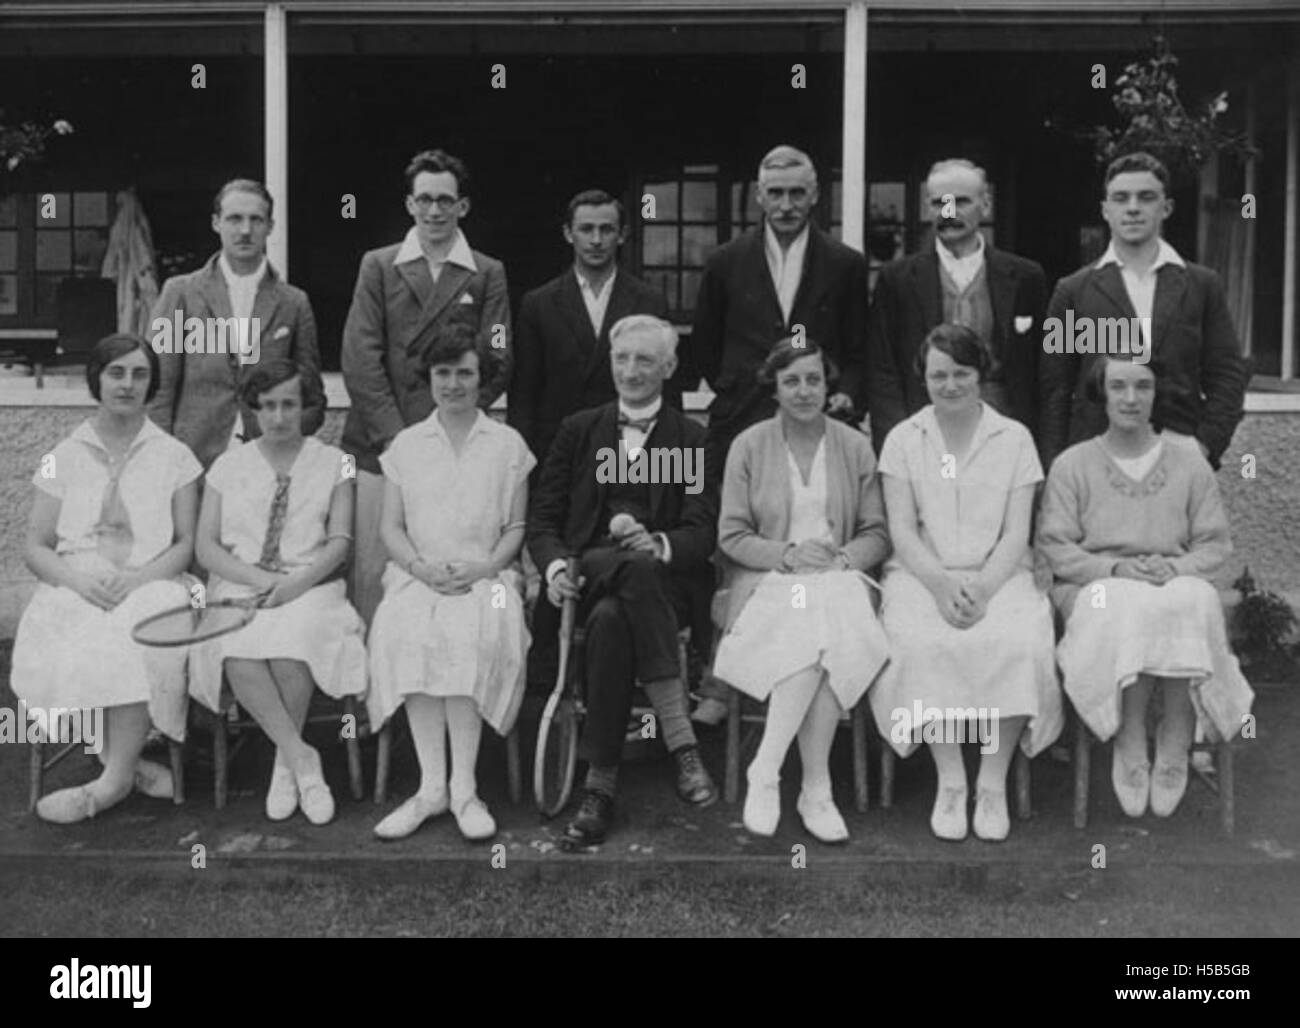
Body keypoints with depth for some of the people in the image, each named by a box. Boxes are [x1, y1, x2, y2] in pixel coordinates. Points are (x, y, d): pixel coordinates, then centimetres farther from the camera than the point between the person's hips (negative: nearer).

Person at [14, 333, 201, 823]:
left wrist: (136, 578, -14)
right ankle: (125, 763, -19)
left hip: (150, 584, -1)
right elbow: (35, 547, 9)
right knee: (63, 648, -33)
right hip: (75, 586, 1)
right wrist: (79, 580, -12)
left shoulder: (174, 456, 11)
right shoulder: (63, 458, 14)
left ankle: (114, 779, -24)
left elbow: (187, 543, 5)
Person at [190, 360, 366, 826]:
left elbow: (339, 542, 3)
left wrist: (297, 582, -15)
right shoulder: (228, 465, 14)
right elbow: (205, 547, 7)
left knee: (290, 653, -34)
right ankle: (301, 759, -23)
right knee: (238, 654, -34)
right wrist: (258, 578, -10)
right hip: (238, 587, 1)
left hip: (309, 589, -1)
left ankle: (285, 764, -11)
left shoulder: (333, 463, 11)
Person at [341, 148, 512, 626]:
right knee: (370, 569, -1)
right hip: (379, 444, 1)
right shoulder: (378, 265, 11)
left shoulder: (488, 274, 10)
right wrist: (393, 435, -7)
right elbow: (359, 358, 2)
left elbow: (496, 361, 2)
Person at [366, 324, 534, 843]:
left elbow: (516, 527, 10)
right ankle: (431, 785, -27)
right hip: (418, 574, 1)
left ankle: (463, 787, -27)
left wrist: (485, 567, -10)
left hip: (485, 575, -1)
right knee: (405, 630, -33)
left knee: (472, 632, -35)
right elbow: (390, 527, 12)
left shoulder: (508, 444, 14)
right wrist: (422, 567, -8)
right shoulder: (405, 445, 17)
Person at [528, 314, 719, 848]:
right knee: (637, 570, -36)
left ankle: (600, 785, -31)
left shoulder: (693, 439, 14)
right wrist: (555, 565, -11)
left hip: (667, 583, 0)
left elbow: (703, 532, 1)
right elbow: (543, 518, 11)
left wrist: (659, 544, -21)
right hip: (588, 575, 1)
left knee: (611, 619, -35)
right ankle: (681, 740, -36)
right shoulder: (578, 430, 18)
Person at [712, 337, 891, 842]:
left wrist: (841, 559, -10)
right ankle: (816, 788, -23)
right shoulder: (748, 446, 7)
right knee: (813, 633, -34)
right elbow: (731, 536, 3)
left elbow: (876, 535, 11)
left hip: (838, 578, 2)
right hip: (768, 580, -2)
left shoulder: (856, 446, 13)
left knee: (829, 634, -33)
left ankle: (766, 772, -23)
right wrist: (788, 555, -13)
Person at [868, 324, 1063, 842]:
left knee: (1017, 644, -30)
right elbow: (901, 530, 1)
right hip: (923, 574, 0)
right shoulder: (903, 439, 10)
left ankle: (993, 784, -16)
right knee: (922, 644, -32)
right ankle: (949, 780, -17)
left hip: (998, 574, 0)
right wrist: (941, 584, -16)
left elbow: (1016, 533, 2)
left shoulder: (1014, 438, 9)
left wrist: (982, 587, -16)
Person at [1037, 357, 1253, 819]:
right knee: (1127, 611, -37)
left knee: (1191, 604, -35)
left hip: (1177, 582, 2)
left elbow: (1215, 544, 10)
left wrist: (1174, 568, -11)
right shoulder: (1071, 464, 8)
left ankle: (1174, 749, -24)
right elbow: (1053, 546, 1)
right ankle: (1130, 750, -26)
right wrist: (1116, 569, -14)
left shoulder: (1190, 465, 14)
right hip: (1097, 587, -1)